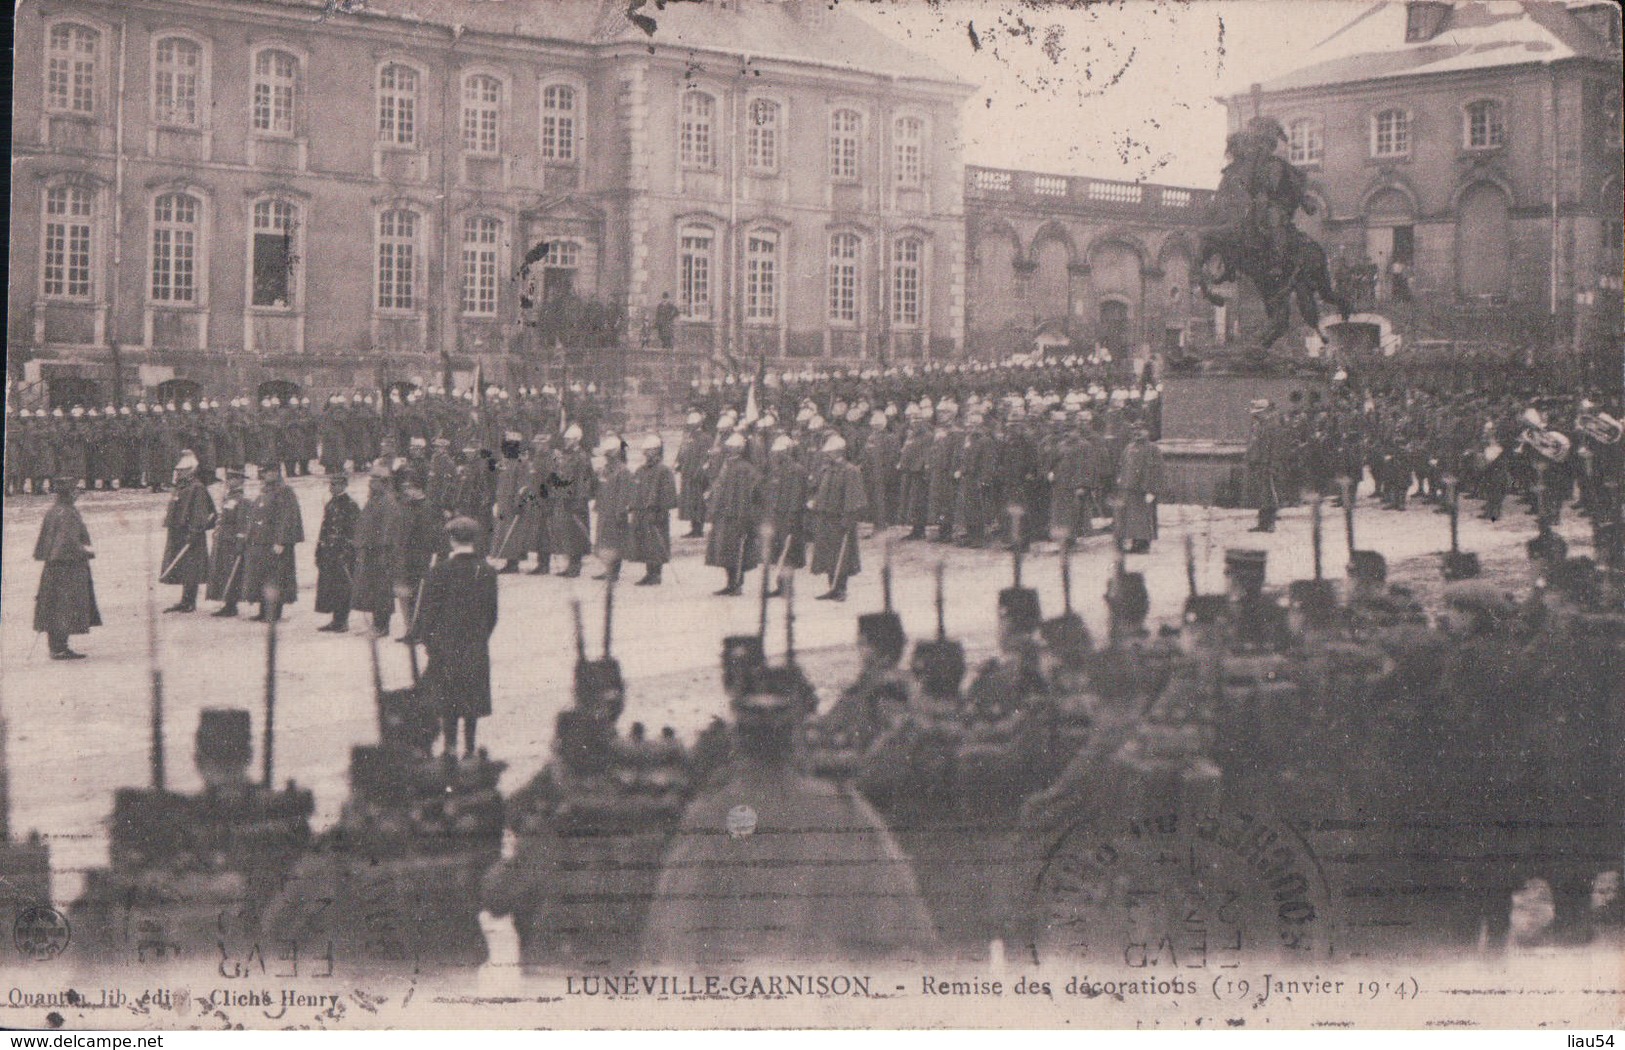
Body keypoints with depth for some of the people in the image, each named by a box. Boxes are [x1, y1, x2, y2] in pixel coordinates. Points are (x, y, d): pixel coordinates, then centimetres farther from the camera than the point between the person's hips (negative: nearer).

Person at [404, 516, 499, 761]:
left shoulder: (441, 571, -14)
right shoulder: (487, 572, -1)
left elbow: (428, 610, -10)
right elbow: (492, 613, 6)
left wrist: (425, 638, 2)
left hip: (446, 646, -4)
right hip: (476, 647, 4)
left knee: (446, 698, 5)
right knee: (472, 695, 11)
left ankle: (450, 746, 1)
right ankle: (469, 748, 14)